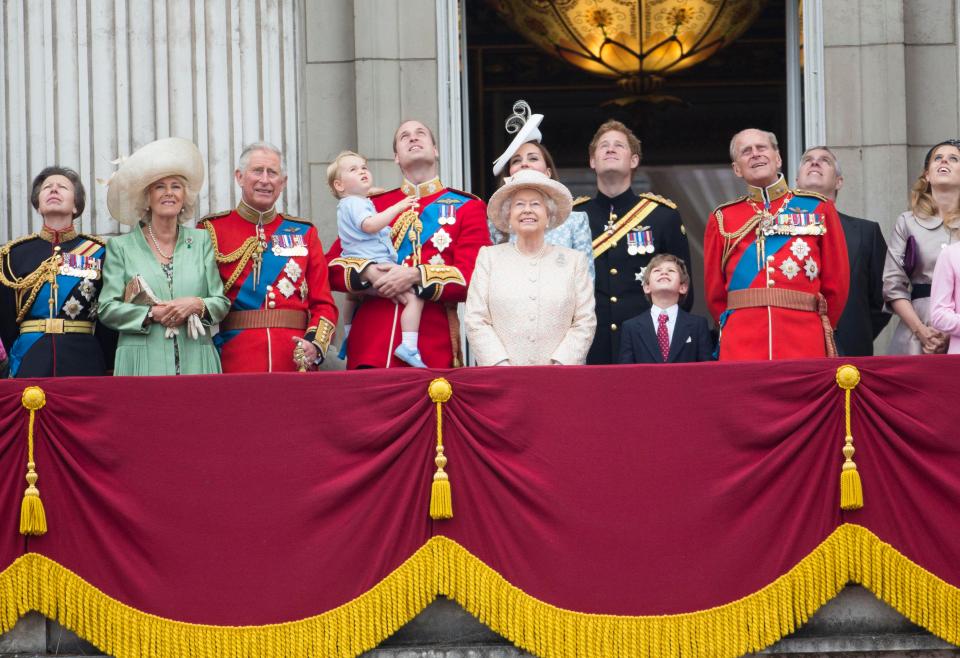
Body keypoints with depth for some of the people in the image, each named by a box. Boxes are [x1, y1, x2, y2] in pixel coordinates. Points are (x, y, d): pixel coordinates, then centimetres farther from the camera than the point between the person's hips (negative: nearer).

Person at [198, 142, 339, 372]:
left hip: (295, 363, 2)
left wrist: (315, 345, -10)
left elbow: (323, 303, 8)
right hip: (235, 365, -2)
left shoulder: (304, 233, 12)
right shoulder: (211, 230, 4)